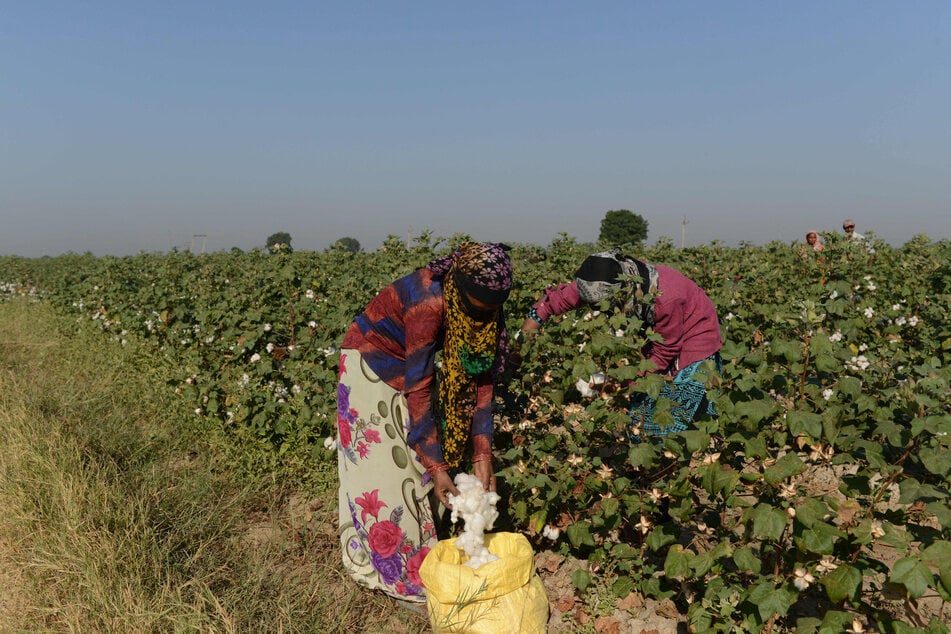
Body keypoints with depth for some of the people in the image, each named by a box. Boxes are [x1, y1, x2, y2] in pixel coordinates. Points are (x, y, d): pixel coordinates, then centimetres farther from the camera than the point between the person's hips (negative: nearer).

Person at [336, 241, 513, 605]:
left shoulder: (485, 309, -15)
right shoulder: (430, 301, -36)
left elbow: (482, 376, -12)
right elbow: (417, 388, -33)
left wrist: (482, 456, -18)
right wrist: (436, 467, -33)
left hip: (416, 364, 7)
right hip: (373, 367, -6)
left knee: (425, 456, 6)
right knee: (391, 472, -4)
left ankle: (421, 547, 22)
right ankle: (402, 575, 10)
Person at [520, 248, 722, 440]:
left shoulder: (664, 298, -39)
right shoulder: (604, 281, -24)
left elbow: (663, 353, -27)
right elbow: (556, 299, -17)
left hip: (694, 335, -6)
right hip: (658, 335, 6)